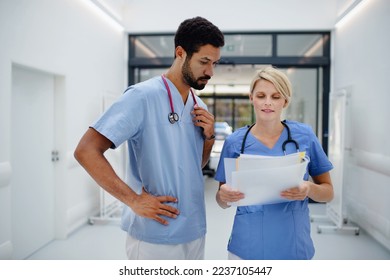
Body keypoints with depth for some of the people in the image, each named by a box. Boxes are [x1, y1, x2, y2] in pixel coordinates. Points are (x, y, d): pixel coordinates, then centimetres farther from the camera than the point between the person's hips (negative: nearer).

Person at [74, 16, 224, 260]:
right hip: (155, 237, -7)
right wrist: (134, 200, -20)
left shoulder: (200, 107, 7)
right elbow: (86, 151, -18)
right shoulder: (143, 96, -15)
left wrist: (209, 136, -3)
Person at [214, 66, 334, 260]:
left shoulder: (304, 135, -5)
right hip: (246, 248, 0)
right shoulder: (235, 142, -6)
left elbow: (328, 192, 2)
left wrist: (309, 189, -19)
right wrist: (224, 195, -20)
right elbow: (223, 201, 2)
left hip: (294, 247, 1)